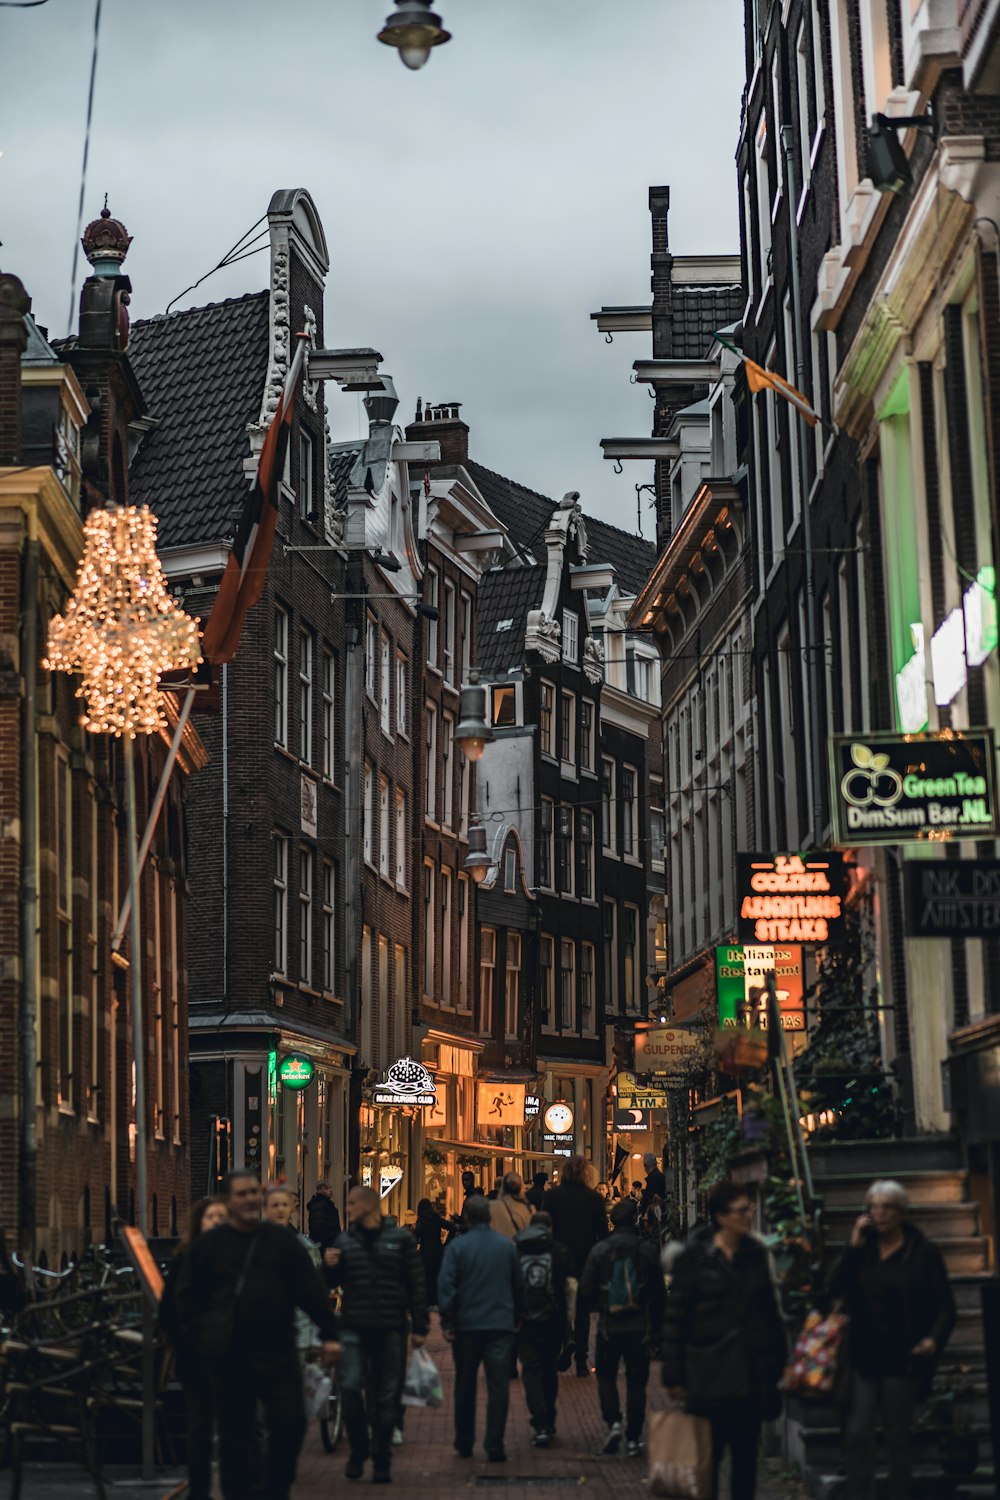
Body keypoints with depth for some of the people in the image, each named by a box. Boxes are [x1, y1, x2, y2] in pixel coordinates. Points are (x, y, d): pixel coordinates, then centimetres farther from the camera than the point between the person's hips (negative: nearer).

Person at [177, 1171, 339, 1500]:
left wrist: (328, 1334, 1)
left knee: (290, 1423, -2)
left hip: (278, 1352, 1)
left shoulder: (281, 1240, 7)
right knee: (235, 1433, 4)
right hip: (229, 1358, -1)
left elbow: (311, 1290, 5)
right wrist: (200, 1338, -1)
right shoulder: (208, 1245, 4)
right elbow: (189, 1299, 8)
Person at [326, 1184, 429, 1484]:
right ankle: (358, 1450, 7)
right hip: (354, 1327, 1)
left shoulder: (400, 1239, 2)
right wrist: (330, 1268, -8)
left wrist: (420, 1327, -3)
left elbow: (416, 1285, 2)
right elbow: (332, 1283, 15)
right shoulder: (345, 1241, 10)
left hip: (390, 1329, -1)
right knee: (350, 1388, -13)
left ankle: (381, 1461, 15)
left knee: (385, 1397, 4)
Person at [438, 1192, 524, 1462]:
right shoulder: (507, 1245, 4)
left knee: (465, 1387, 13)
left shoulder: (457, 1246, -4)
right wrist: (515, 1318, 20)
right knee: (498, 1387, -1)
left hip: (467, 1325, -1)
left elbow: (446, 1285, -10)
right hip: (501, 1325, 1)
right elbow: (519, 1286, 11)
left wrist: (447, 1322, -6)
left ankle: (464, 1444, 21)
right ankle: (495, 1447, -7)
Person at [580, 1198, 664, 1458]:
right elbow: (658, 1294, 2)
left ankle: (613, 1422, -5)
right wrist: (657, 1331, 9)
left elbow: (586, 1288, -5)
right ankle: (633, 1438, 7)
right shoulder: (648, 1251, -2)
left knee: (606, 1377, 15)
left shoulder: (599, 1251, -6)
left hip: (609, 1326, -1)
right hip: (639, 1327, 1)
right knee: (636, 1382, 7)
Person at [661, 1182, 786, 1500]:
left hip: (751, 1374, 4)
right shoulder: (695, 1256, -6)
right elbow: (675, 1316, -6)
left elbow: (769, 1310, 13)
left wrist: (776, 1363, 9)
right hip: (710, 1374, -4)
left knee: (746, 1452, 8)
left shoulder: (755, 1254, 8)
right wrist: (674, 1375, -8)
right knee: (708, 1453, -1)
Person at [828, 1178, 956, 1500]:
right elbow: (834, 1288, -1)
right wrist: (853, 1246, -7)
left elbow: (945, 1306, -2)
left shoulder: (923, 1253, -2)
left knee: (898, 1436, 4)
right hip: (863, 1355, 3)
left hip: (902, 1358, -3)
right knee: (857, 1433, -4)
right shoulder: (863, 1250, 10)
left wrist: (935, 1339, -19)